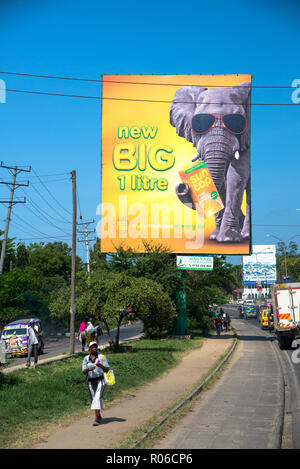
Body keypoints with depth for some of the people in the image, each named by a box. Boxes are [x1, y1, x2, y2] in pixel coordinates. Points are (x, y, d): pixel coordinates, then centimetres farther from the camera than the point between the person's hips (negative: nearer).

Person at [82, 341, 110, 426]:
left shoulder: (102, 357, -2)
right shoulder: (86, 359, 4)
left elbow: (107, 370, -4)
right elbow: (84, 372, -1)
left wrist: (100, 365, -23)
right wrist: (88, 369, -23)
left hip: (100, 380, -3)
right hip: (91, 382, 3)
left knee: (97, 398, -17)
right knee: (93, 399, 10)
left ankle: (96, 419, -20)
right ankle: (99, 416, 34)